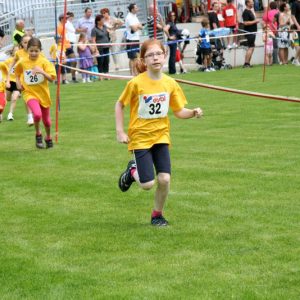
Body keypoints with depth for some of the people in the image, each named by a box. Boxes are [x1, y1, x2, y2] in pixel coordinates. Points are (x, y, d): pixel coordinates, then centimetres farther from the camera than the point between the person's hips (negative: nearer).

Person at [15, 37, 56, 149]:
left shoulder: (44, 62, -11)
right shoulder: (22, 62, -5)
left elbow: (52, 78, -15)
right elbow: (17, 71, 17)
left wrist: (42, 72, -30)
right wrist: (18, 82, 3)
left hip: (43, 94, 1)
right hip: (29, 93, -1)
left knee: (46, 119, 16)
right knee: (37, 114, -27)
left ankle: (48, 138, 44)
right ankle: (38, 134, 0)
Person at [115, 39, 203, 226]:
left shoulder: (170, 83, -4)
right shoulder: (136, 83, -14)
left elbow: (179, 111, 3)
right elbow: (120, 105, -1)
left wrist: (193, 112, -17)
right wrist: (120, 131, -5)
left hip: (161, 135, 3)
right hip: (140, 137, -3)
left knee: (164, 179, -9)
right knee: (148, 184, -8)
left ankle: (158, 214, 16)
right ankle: (133, 171, 27)